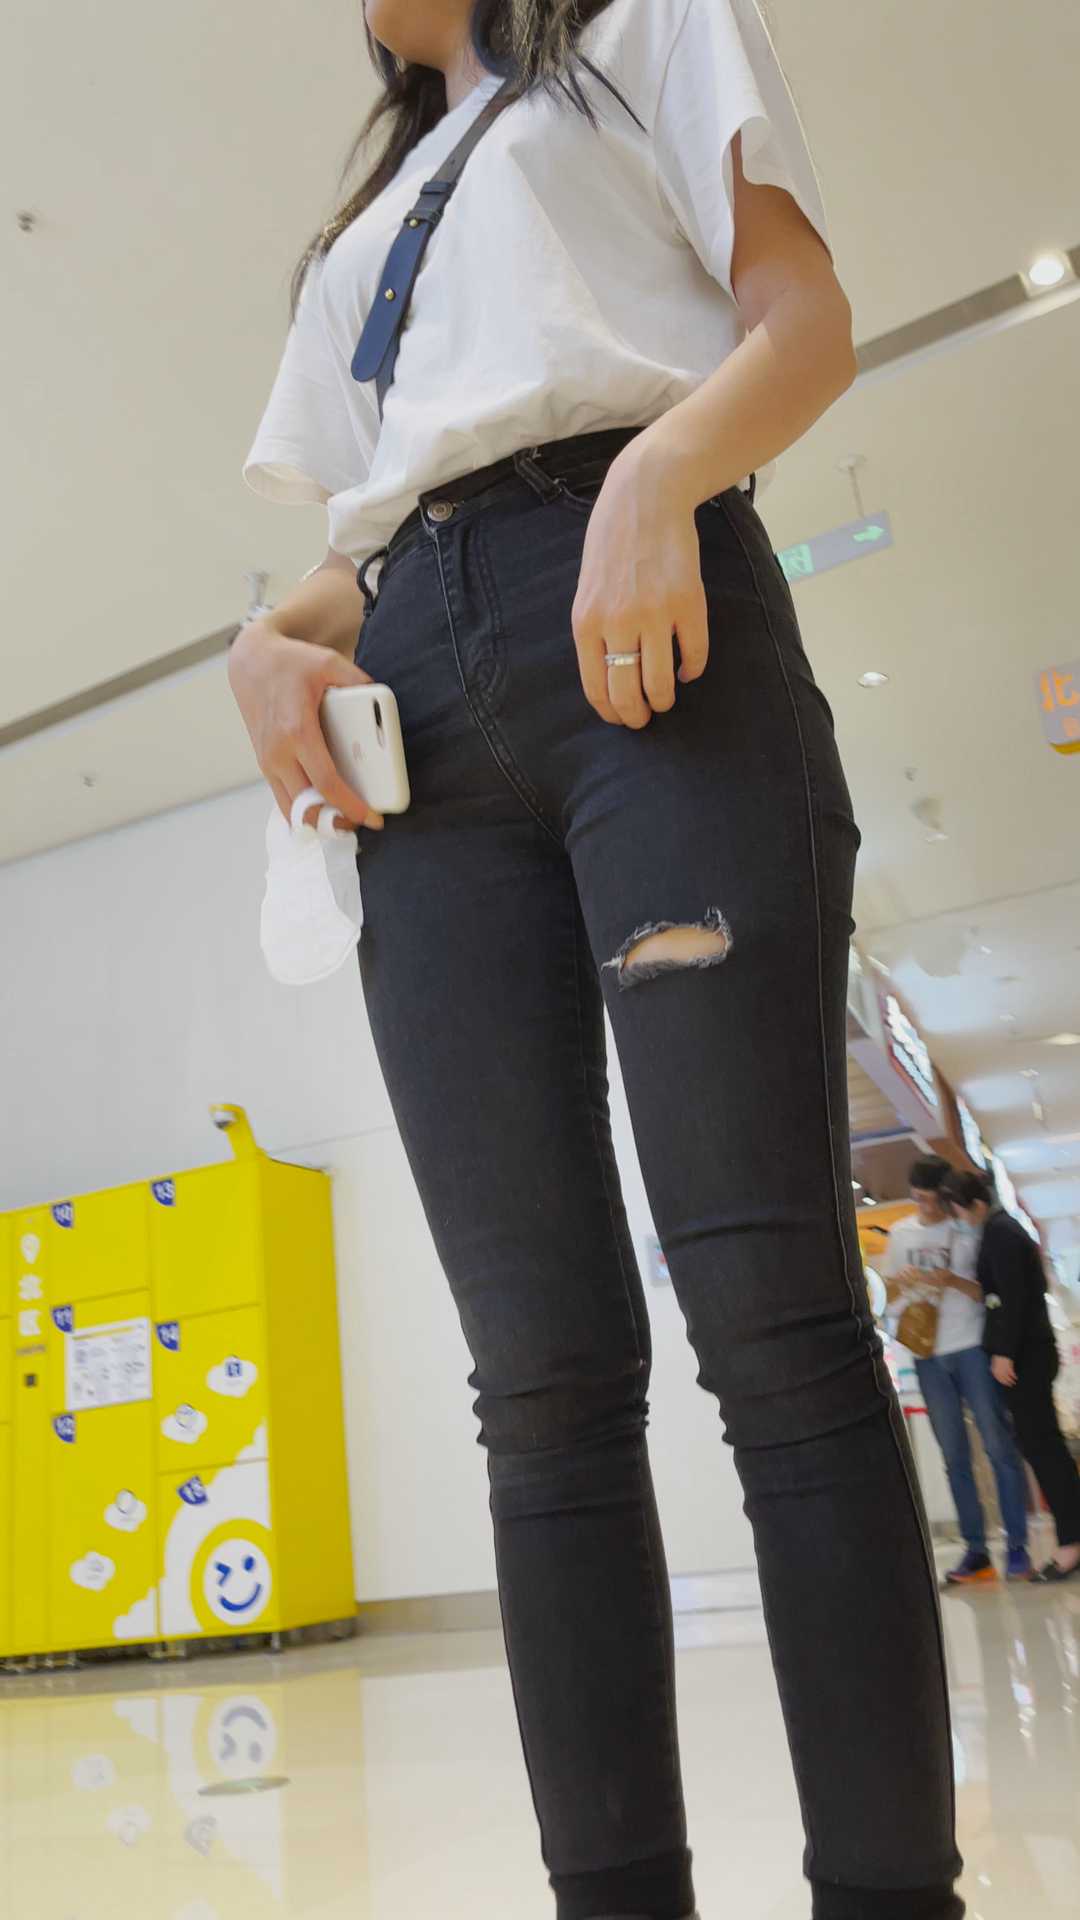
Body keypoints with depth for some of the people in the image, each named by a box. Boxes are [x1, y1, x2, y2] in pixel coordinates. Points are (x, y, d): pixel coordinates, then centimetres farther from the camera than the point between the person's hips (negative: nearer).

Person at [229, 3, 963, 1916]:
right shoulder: (362, 232, 38)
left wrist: (652, 471, -13)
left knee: (768, 1306, -16)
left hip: (650, 638, -4)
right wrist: (272, 640, 6)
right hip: (423, 709, 5)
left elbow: (807, 324, 9)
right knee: (542, 1359, -6)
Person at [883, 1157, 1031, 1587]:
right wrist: (903, 1282, -6)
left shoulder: (968, 1229, -2)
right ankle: (976, 1550, 11)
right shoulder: (901, 1233, 10)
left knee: (998, 1446, -3)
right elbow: (890, 1292, 16)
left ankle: (1017, 1547, 4)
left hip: (971, 1348, -4)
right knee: (954, 1456, 6)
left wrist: (954, 1282, -20)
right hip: (928, 1356, 4)